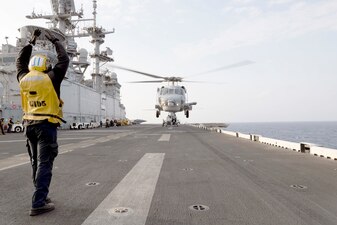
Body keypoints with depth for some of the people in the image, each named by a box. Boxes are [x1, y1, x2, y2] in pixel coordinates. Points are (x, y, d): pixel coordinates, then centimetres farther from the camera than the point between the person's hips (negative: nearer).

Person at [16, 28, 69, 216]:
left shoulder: (24, 78, 8)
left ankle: (41, 195, 26)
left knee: (36, 162, 16)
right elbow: (64, 59, 3)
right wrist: (54, 40, 13)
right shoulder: (51, 78, -6)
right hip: (47, 125, -6)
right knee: (44, 164, -6)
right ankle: (38, 203, -9)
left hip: (30, 124, 6)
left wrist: (31, 42, 30)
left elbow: (21, 62, 27)